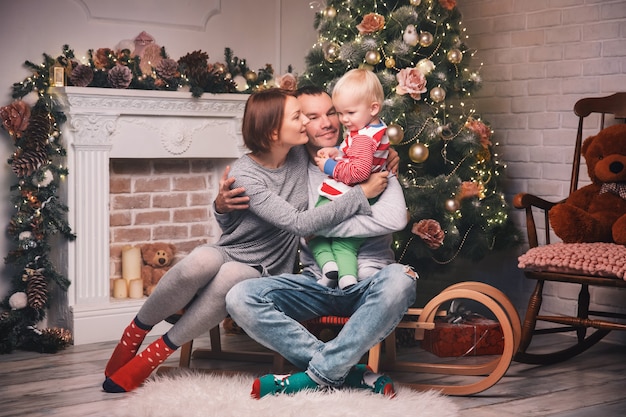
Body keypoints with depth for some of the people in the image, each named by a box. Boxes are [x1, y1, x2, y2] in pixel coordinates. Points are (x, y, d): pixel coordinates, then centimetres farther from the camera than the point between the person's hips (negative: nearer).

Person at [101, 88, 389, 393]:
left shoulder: (301, 156, 1)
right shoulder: (245, 174, -16)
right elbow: (299, 223, -24)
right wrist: (362, 195, -23)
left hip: (264, 274, 2)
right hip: (227, 254, -2)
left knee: (231, 276, -36)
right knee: (203, 260, -40)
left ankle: (155, 354, -23)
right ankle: (135, 332, -15)